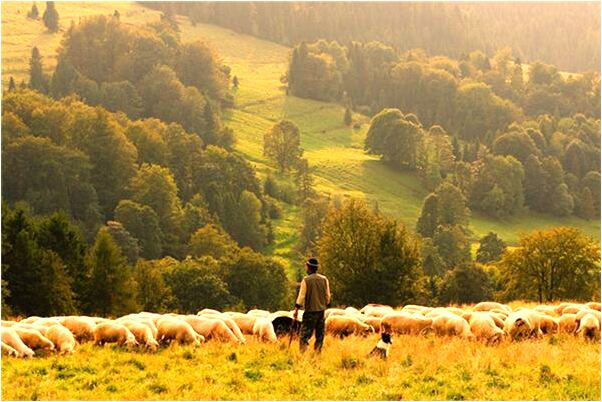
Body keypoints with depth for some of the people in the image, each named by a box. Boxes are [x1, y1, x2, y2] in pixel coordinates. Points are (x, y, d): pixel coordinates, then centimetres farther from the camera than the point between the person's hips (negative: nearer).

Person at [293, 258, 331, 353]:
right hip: (321, 310, 4)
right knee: (319, 335, 10)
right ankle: (317, 353, 10)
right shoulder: (324, 279, 4)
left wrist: (296, 309, -6)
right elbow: (327, 296, 8)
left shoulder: (306, 280, -9)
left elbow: (301, 296, -10)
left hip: (310, 310, -4)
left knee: (304, 334, -3)